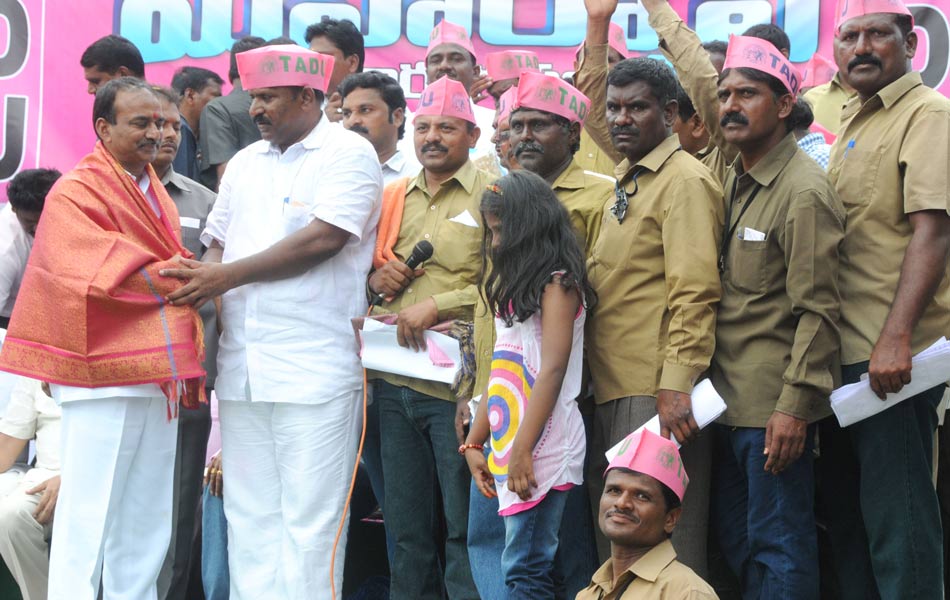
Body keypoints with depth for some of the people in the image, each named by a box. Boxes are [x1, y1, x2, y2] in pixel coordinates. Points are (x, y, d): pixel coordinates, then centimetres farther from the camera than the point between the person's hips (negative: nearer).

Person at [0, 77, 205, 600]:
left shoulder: (155, 193, 18)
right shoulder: (76, 193, -8)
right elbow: (103, 277, -19)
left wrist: (188, 367, 12)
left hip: (156, 375, 8)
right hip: (103, 377, -8)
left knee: (146, 529, 10)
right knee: (90, 521, -5)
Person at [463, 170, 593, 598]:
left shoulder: (558, 282, -5)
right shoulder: (513, 285, 20)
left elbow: (552, 370, -14)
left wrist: (522, 451, -18)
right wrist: (475, 442, 14)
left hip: (543, 448, -8)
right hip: (508, 446, 8)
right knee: (524, 566, 7)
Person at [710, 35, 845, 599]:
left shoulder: (804, 190, -14)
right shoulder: (734, 180, 13)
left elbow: (818, 310, -17)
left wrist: (795, 404, -20)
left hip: (775, 404, -9)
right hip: (728, 397, 9)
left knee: (778, 545, 0)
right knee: (734, 536, 16)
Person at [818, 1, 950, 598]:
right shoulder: (853, 121, 18)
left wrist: (896, 337, -26)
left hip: (892, 355, -9)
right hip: (844, 350, 9)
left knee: (896, 518, -5)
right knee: (847, 510, 15)